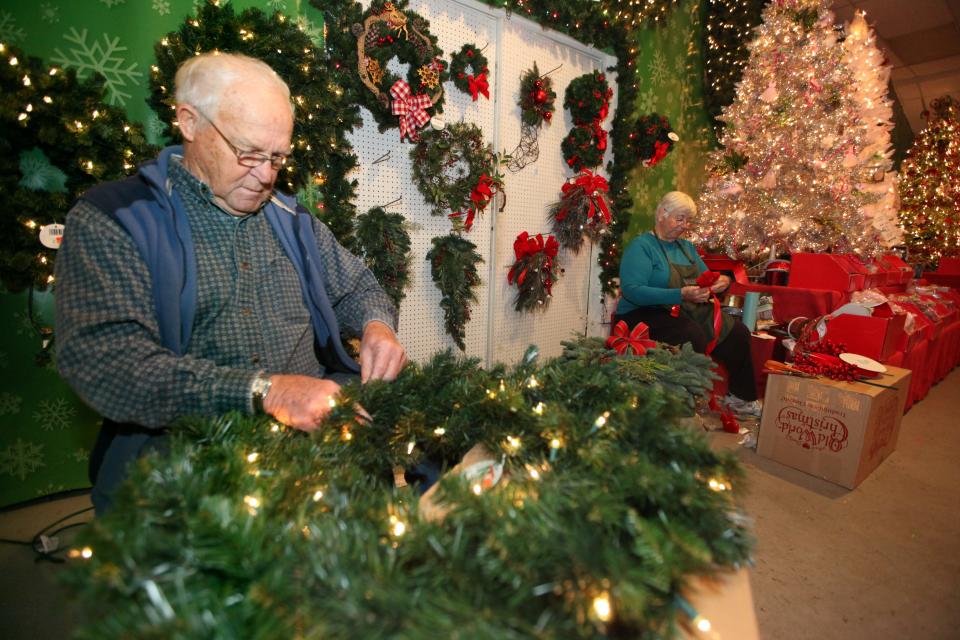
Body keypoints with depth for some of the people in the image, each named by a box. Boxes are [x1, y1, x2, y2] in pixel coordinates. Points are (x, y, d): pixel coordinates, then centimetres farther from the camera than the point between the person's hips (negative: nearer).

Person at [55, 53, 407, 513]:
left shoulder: (289, 217, 14)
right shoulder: (110, 220, -3)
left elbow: (356, 286, 21)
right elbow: (102, 359, -16)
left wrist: (377, 326, -4)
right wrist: (263, 389, -28)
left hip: (315, 430, 5)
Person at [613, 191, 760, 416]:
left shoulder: (687, 246, 18)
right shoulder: (641, 245, -9)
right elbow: (632, 290, -23)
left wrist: (721, 281, -1)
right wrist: (681, 295, -29)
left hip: (689, 311, 8)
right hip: (646, 313, -8)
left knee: (737, 332, -7)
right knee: (694, 337, -33)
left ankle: (740, 397, 13)